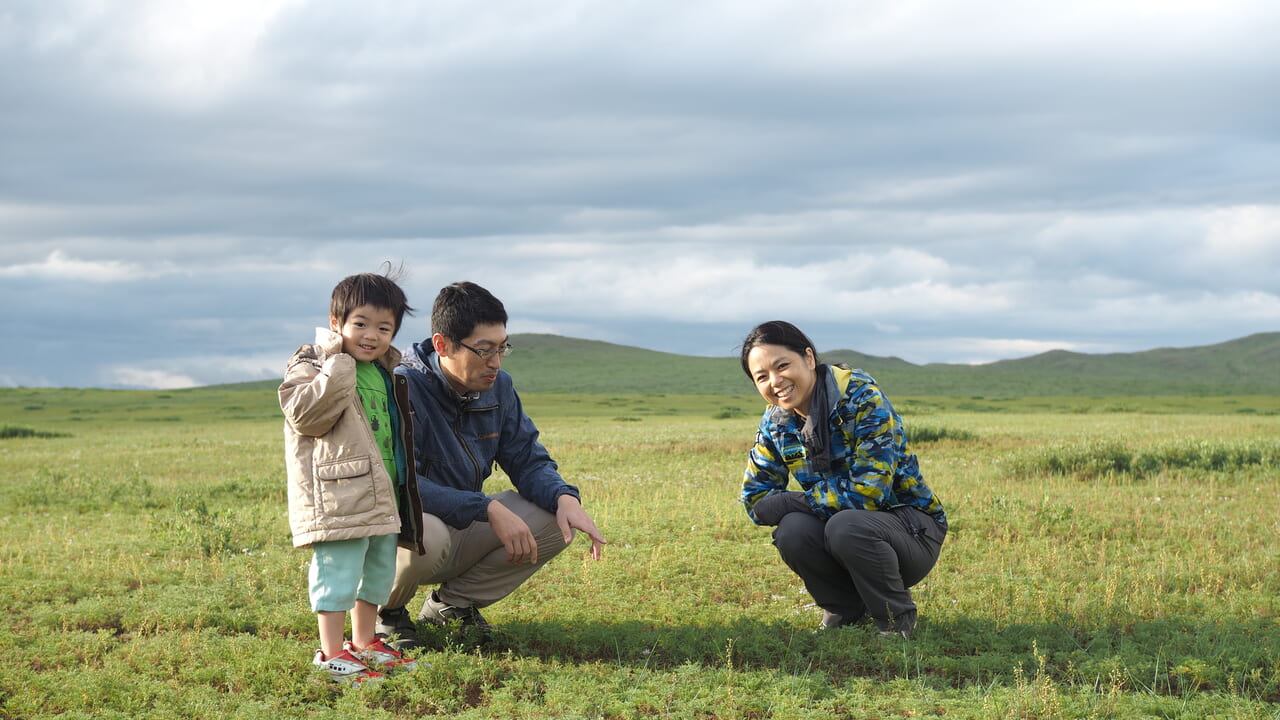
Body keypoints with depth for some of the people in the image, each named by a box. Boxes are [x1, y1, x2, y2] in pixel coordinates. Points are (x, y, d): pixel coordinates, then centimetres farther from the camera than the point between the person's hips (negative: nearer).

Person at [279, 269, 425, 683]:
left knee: (379, 570, 16)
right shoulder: (312, 367, -8)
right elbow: (305, 416, -26)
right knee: (338, 571, -7)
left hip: (383, 496, 8)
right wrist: (339, 366, -25)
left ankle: (364, 643, 30)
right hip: (338, 497, -8)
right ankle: (331, 653, 1)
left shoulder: (386, 373, 15)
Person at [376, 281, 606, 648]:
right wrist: (488, 510, -34)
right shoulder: (404, 388, -22)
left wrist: (565, 497, -20)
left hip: (464, 533, 6)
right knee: (427, 534, -40)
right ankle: (385, 610, -4)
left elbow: (529, 461, 4)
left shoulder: (498, 387, -1)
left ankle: (452, 603, 4)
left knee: (557, 518, -12)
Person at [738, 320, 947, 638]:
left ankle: (897, 617, -9)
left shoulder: (863, 398, -20)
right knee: (792, 530, -26)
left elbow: (868, 490, -28)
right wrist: (793, 511, -18)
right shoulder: (776, 422, -1)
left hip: (912, 527, -5)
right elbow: (755, 496, 2)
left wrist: (790, 502, -21)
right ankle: (846, 609, 2)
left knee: (845, 526, -36)